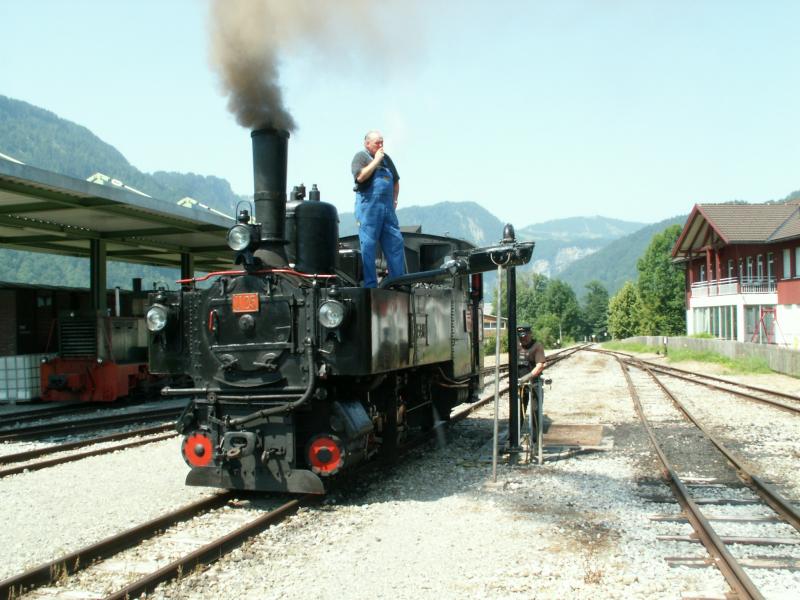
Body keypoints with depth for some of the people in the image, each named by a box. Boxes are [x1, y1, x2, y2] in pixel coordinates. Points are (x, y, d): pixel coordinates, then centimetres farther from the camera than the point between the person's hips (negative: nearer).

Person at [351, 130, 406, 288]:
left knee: (396, 243, 5)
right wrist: (376, 161, -10)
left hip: (388, 208, 7)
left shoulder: (386, 158, 21)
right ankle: (370, 284, 0)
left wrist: (394, 199, 17)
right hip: (368, 207, -7)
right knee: (368, 245, -4)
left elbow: (396, 181, 28)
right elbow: (360, 176, -17)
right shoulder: (361, 156, 1)